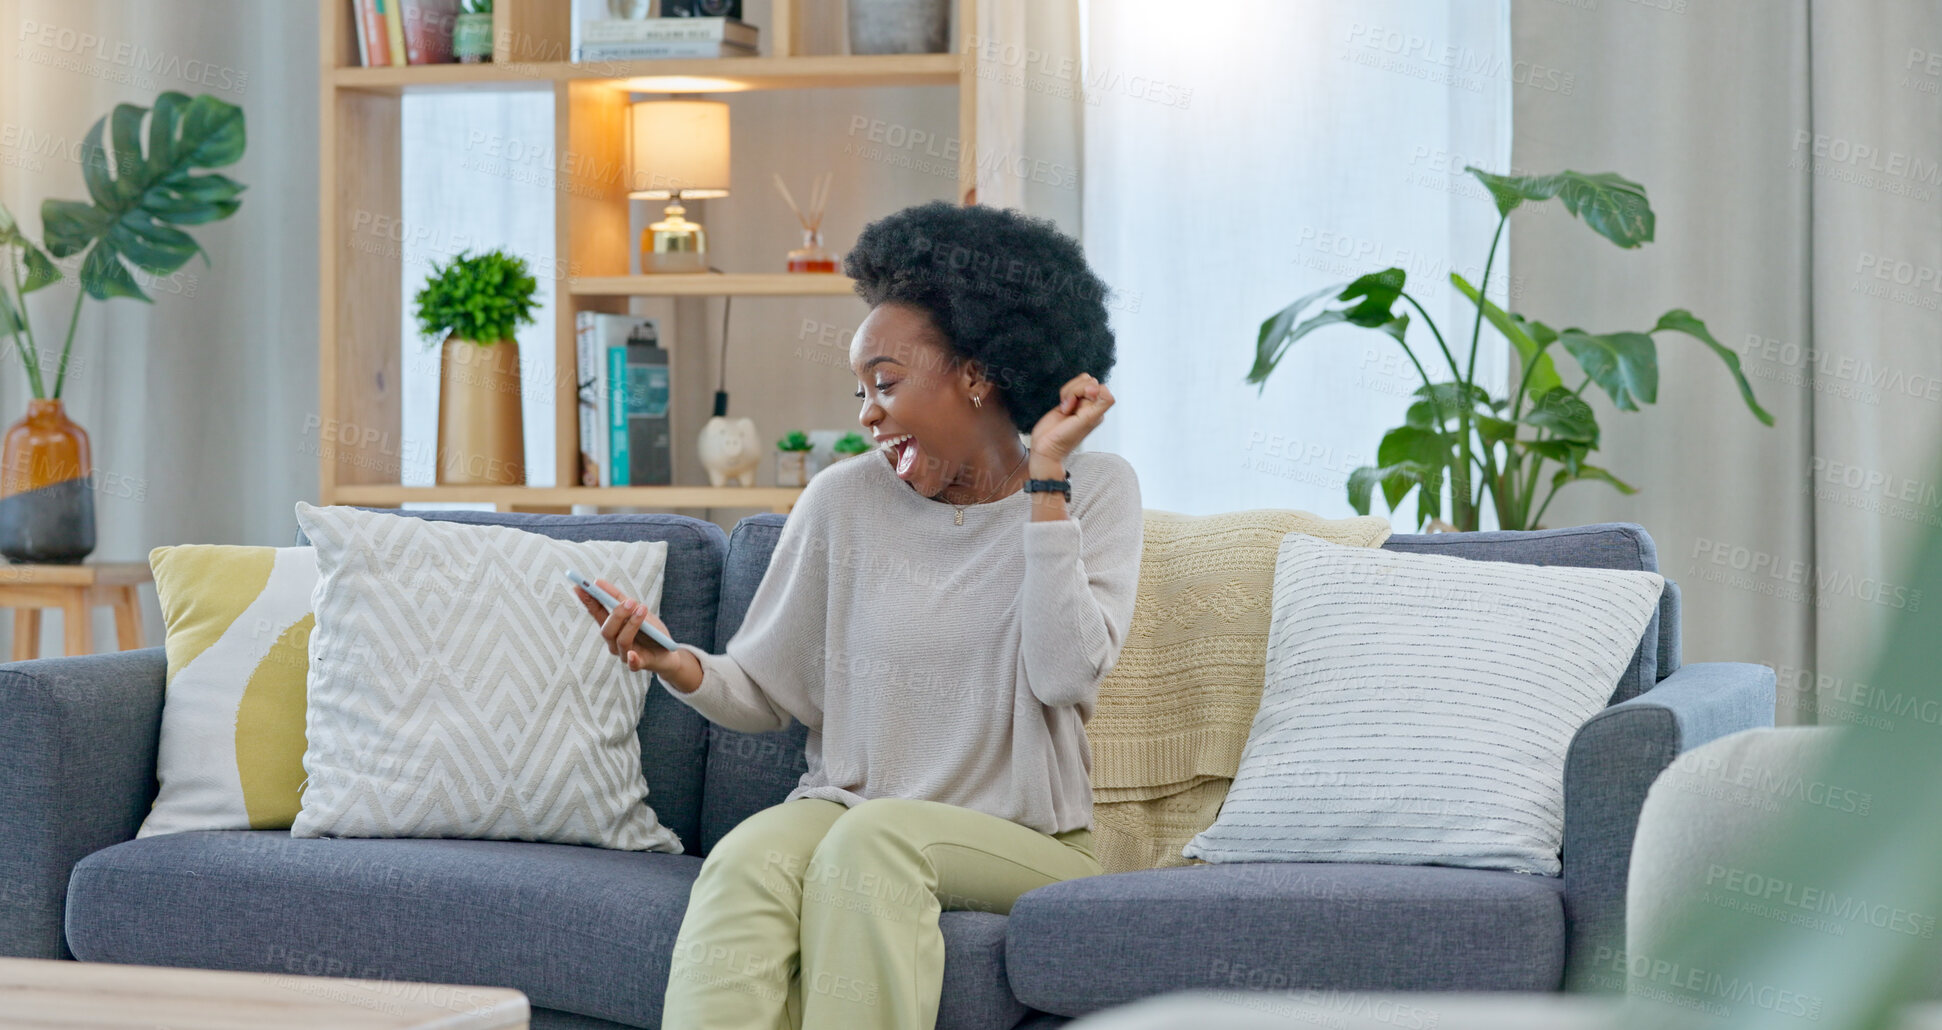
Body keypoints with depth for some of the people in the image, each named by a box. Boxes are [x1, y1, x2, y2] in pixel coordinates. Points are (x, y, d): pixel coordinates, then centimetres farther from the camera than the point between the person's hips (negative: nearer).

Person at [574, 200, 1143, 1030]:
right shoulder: (845, 502, 6)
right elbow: (765, 691, 10)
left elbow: (1065, 675, -14)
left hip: (1026, 842, -2)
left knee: (875, 837, -35)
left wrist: (1046, 477, -12)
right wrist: (681, 666, -12)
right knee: (744, 863, -32)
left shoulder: (1094, 491, 2)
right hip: (845, 806, 2)